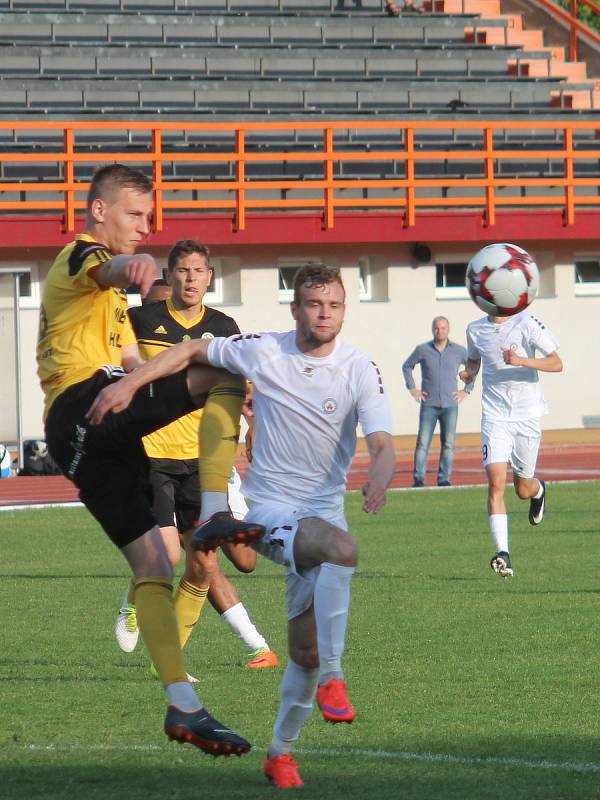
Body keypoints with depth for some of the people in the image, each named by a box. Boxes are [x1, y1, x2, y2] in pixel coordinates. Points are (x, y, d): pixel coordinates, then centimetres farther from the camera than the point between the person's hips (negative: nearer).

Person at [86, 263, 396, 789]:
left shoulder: (360, 370, -4)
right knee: (342, 548, -36)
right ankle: (332, 677, -34)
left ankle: (282, 751, 23)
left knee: (306, 652, 1)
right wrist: (129, 384, 3)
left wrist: (379, 478, -37)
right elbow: (193, 352, 11)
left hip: (323, 510, 2)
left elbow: (383, 445, -14)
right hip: (265, 507, -2)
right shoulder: (261, 352, -4)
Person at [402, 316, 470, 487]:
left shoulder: (459, 351, 3)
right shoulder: (422, 350, 2)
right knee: (423, 442, -7)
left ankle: (444, 479, 5)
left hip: (450, 405, 1)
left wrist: (466, 390, 8)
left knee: (448, 443, 0)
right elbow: (407, 366, 16)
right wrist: (412, 389, 7)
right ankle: (418, 479, -5)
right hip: (429, 404, -1)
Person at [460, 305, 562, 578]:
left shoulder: (526, 323, -8)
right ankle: (502, 553, -21)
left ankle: (538, 490, 50)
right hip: (494, 415, 1)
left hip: (527, 415, -1)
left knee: (523, 489, 11)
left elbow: (556, 363, -11)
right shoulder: (475, 330, 5)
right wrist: (469, 372, 3)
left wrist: (522, 361, -26)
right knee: (496, 482, -18)